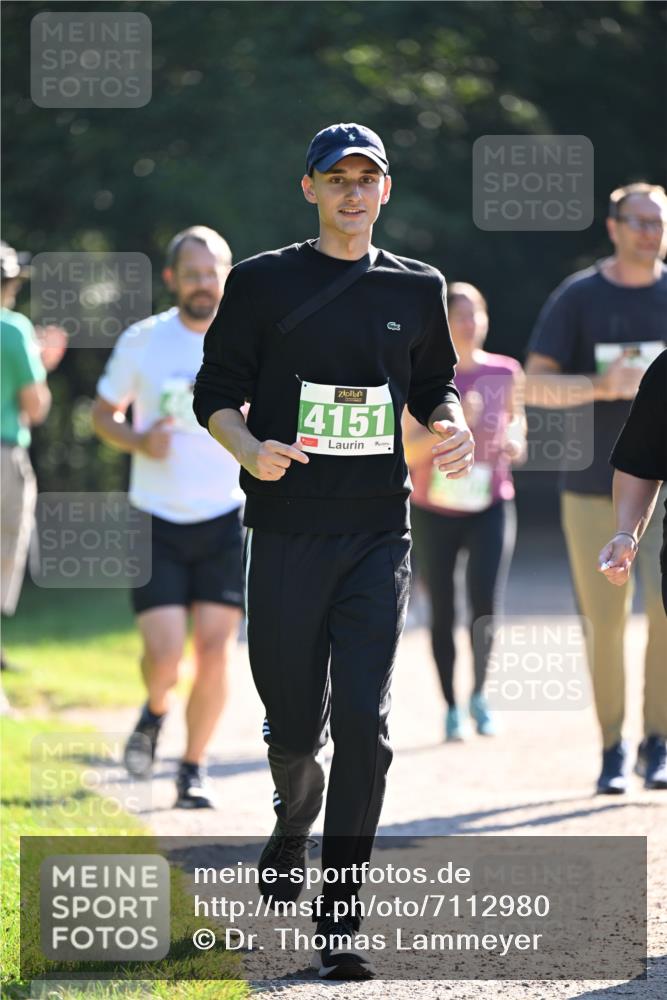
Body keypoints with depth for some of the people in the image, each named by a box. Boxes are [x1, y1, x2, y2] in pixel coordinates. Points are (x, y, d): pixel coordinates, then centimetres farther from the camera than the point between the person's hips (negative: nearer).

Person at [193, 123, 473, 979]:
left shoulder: (417, 289, 10)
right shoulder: (263, 283, 2)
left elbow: (435, 388, 20)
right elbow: (215, 394, 3)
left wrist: (450, 426, -3)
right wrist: (250, 451, -17)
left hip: (378, 533, 1)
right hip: (287, 531, -1)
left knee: (362, 725, -10)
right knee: (293, 722, 5)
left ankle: (338, 919, -7)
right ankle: (293, 822, 41)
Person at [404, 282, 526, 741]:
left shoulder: (506, 372, 0)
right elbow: (410, 449, -11)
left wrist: (516, 438, -3)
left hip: (491, 507, 0)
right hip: (435, 510, 0)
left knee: (486, 605, -16)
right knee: (443, 613, 3)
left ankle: (480, 693, 6)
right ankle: (452, 707, 16)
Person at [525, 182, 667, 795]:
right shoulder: (577, 298, 0)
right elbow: (534, 385, -5)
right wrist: (599, 386, -20)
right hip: (593, 485, -1)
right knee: (604, 622, 1)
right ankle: (613, 749, 13)